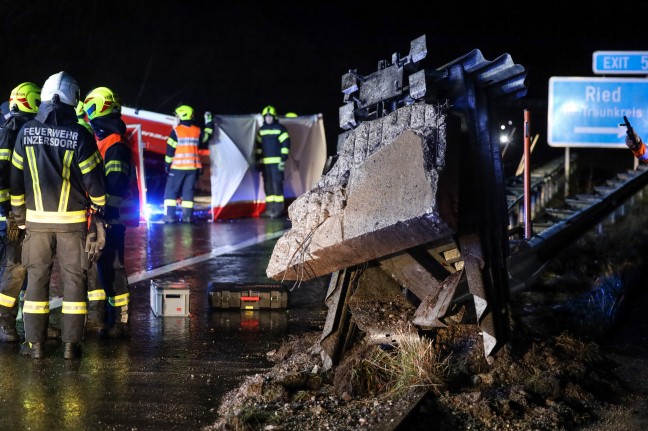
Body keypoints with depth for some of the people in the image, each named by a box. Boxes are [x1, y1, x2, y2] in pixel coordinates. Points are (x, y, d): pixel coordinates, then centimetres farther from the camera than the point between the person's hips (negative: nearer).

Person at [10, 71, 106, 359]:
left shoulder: (26, 133, 0)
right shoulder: (80, 136, -10)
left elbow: (16, 177, 6)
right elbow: (94, 180, -6)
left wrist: (18, 213, 16)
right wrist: (98, 210, 9)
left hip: (37, 219, 2)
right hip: (73, 220, -2)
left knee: (37, 278, 10)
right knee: (73, 279, 6)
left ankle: (35, 343, 10)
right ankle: (71, 344, 6)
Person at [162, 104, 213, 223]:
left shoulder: (176, 131, -7)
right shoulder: (197, 131, 5)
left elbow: (170, 150, -8)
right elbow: (206, 138, 25)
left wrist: (167, 164, 0)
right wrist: (209, 122, 36)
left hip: (178, 167, -4)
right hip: (193, 167, 4)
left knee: (171, 190, 1)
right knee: (188, 191, 9)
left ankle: (169, 215, -6)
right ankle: (187, 215, 2)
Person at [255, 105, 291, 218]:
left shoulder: (280, 129, -1)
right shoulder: (261, 130, 15)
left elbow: (285, 144, -4)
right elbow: (259, 145, 20)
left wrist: (283, 159, -11)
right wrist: (258, 160, 15)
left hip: (276, 161, -6)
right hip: (265, 162, 6)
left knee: (277, 184, -10)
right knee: (267, 185, 6)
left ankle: (278, 208, -8)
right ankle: (270, 208, 11)